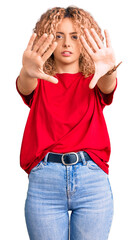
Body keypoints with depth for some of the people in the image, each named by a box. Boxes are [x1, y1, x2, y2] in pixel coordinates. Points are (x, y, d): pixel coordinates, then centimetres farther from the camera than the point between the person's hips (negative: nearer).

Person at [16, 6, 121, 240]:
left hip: (92, 179, 0)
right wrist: (27, 73, -38)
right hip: (43, 179, 0)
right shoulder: (39, 83, 11)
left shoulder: (94, 82, 12)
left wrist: (109, 70, -37)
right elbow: (25, 88, -12)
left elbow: (107, 87, -12)